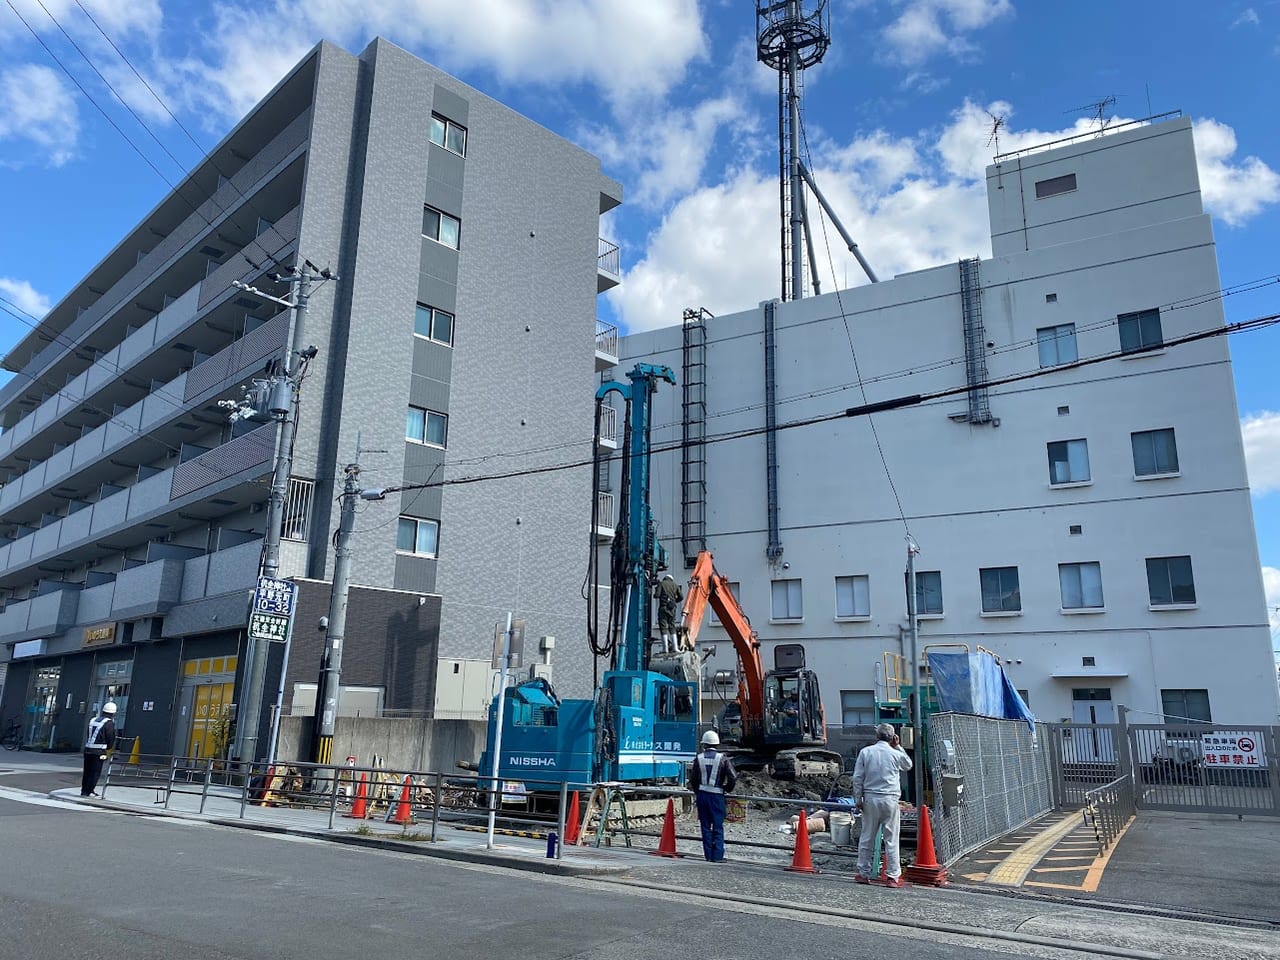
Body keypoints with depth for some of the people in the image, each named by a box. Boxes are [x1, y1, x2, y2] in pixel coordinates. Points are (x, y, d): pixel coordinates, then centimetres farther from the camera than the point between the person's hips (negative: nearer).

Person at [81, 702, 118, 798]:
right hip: (99, 751, -7)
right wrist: (108, 748, 14)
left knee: (87, 771, 16)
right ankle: (87, 792, 0)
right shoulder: (109, 723, -8)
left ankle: (84, 790, 24)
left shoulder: (93, 720, 12)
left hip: (87, 749, 7)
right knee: (95, 772, 1)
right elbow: (111, 739, -6)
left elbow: (89, 735, 15)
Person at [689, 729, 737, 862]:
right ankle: (717, 856, 1)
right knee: (718, 827, 4)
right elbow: (733, 777, -9)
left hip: (702, 795, 2)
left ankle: (708, 855, 12)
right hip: (716, 796, -2)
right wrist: (727, 789, 9)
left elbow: (693, 779, 6)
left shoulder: (699, 758, 1)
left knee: (706, 826, 10)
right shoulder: (722, 758, -6)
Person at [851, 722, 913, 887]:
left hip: (870, 799, 2)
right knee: (891, 840, 3)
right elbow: (908, 766, 21)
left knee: (867, 838, 9)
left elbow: (857, 778, 1)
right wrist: (899, 747, 20)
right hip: (890, 799, -2)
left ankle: (864, 873, 15)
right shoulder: (896, 754, -2)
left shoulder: (865, 752, 2)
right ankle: (893, 876, 4)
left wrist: (858, 798, 8)